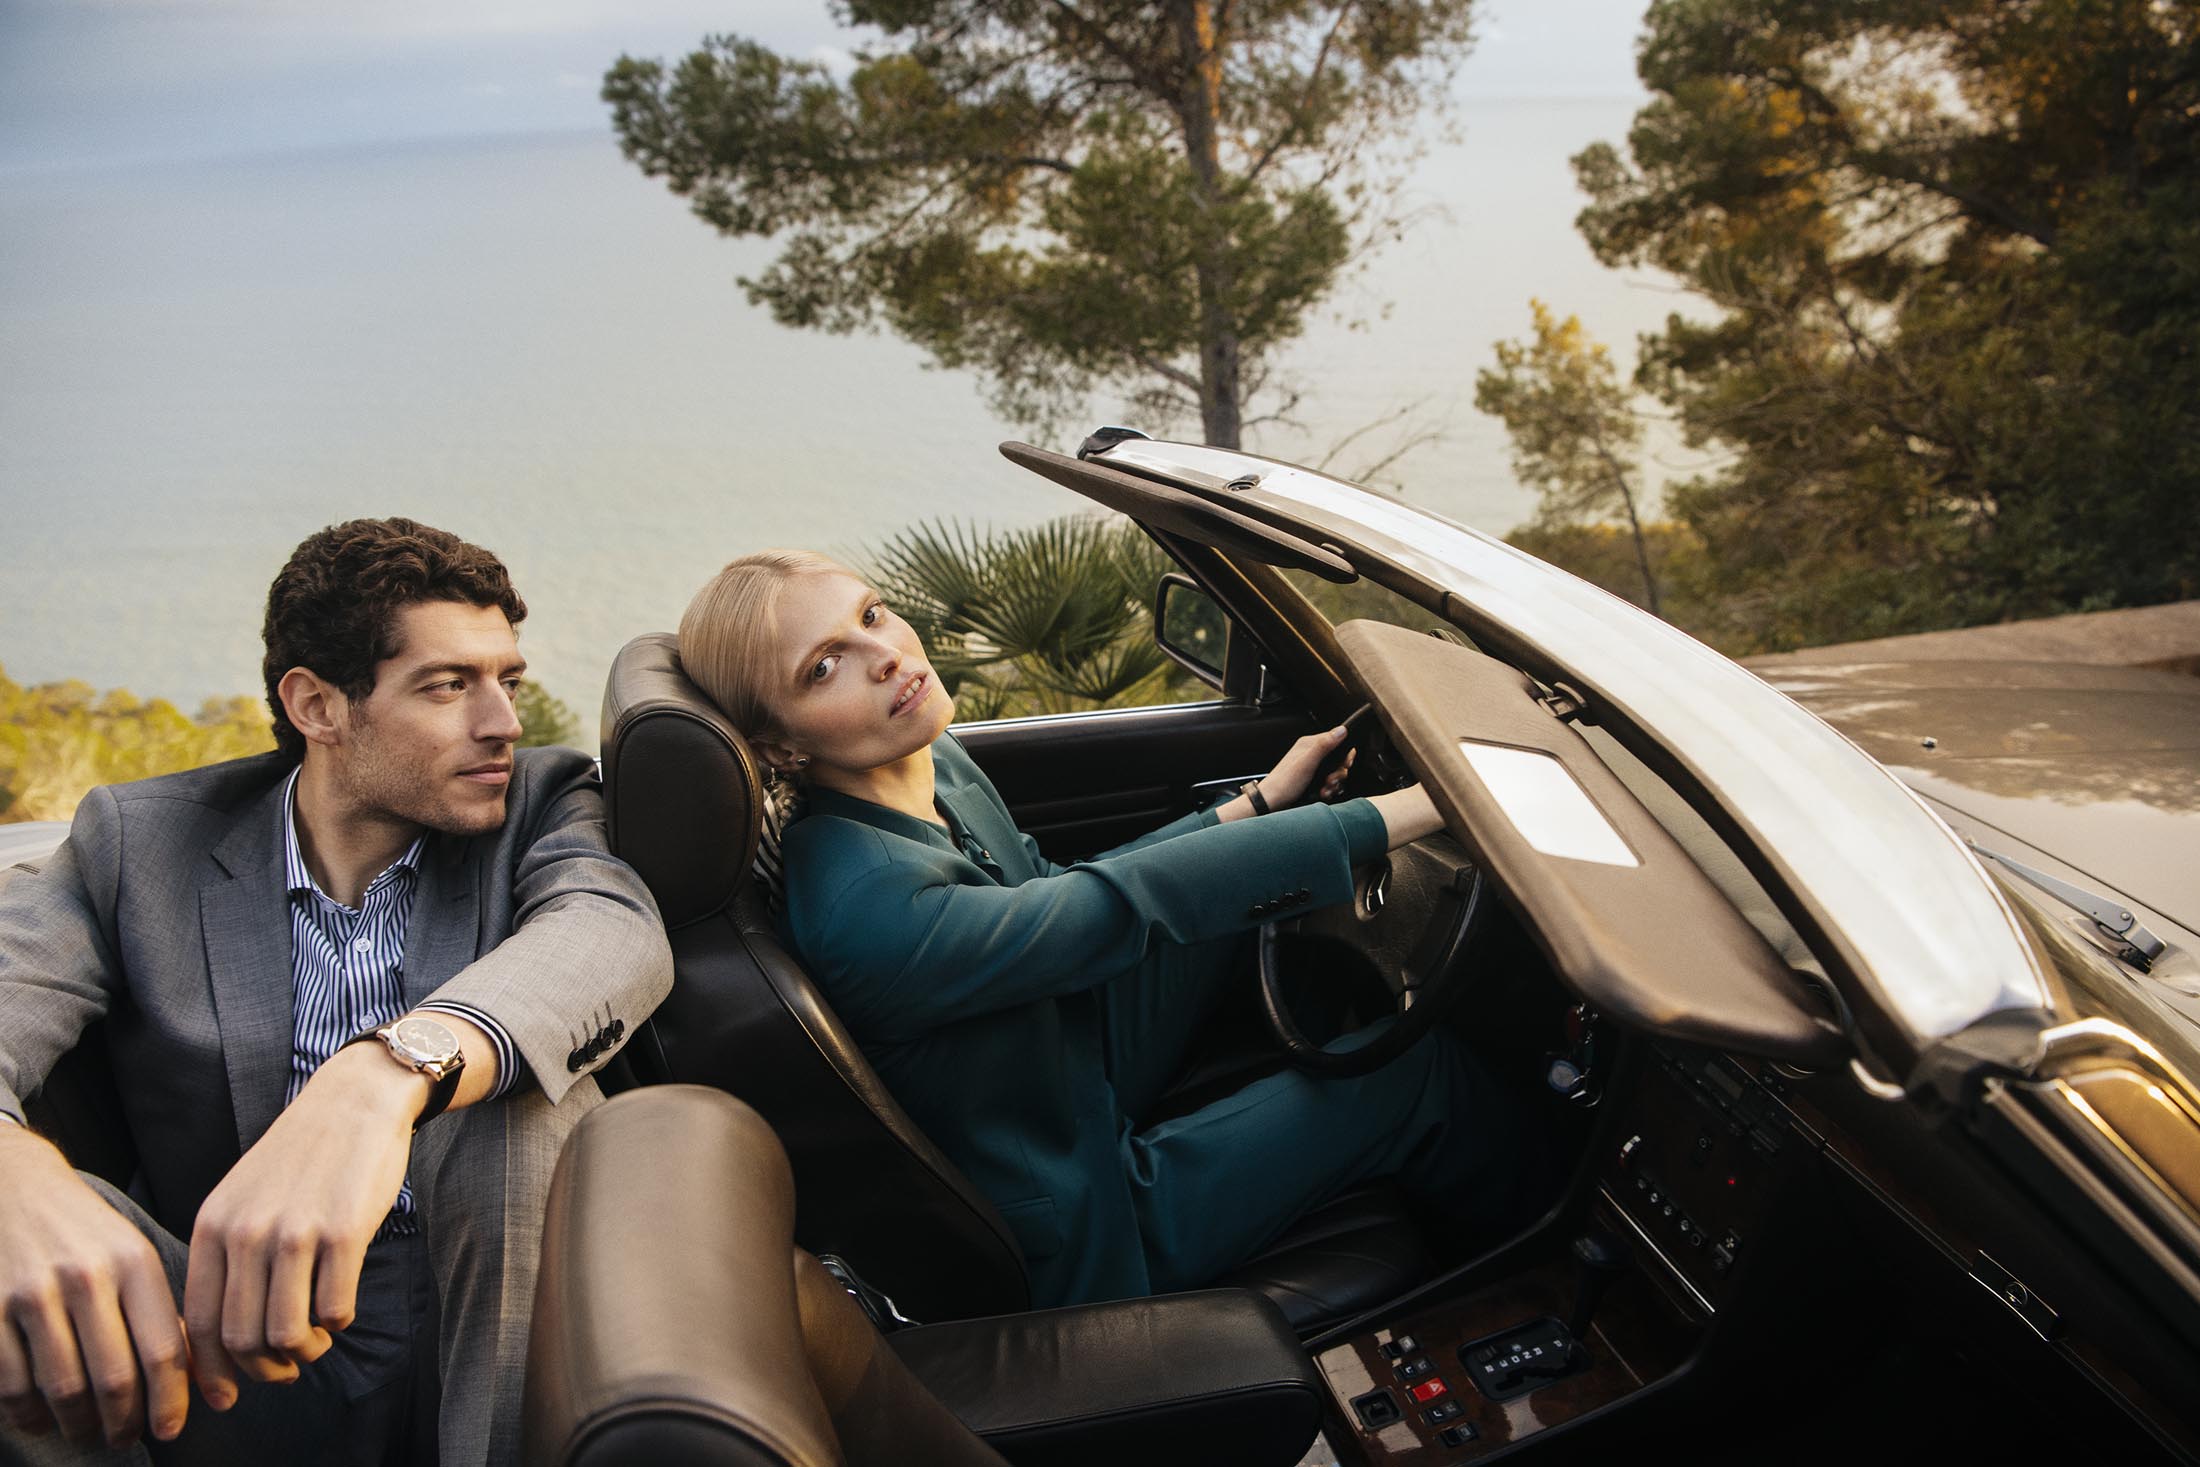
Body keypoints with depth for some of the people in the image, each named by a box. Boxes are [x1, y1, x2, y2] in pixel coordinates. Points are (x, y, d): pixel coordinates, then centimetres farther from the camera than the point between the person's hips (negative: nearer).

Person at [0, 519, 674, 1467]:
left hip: (508, 1326, 0)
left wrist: (384, 1075, -40)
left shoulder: (541, 805, 3)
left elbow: (613, 929, -20)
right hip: (244, 1363, 1)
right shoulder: (139, 842, 4)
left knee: (511, 1089, -27)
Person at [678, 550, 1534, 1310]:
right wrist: (1403, 814, -32)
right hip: (1073, 1236, -9)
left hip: (1075, 1085, 9)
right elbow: (1122, 904, -35)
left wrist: (1256, 804, 6)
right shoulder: (862, 907, -36)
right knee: (1419, 1075, -5)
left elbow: (1057, 892, 8)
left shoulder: (933, 763, -7)